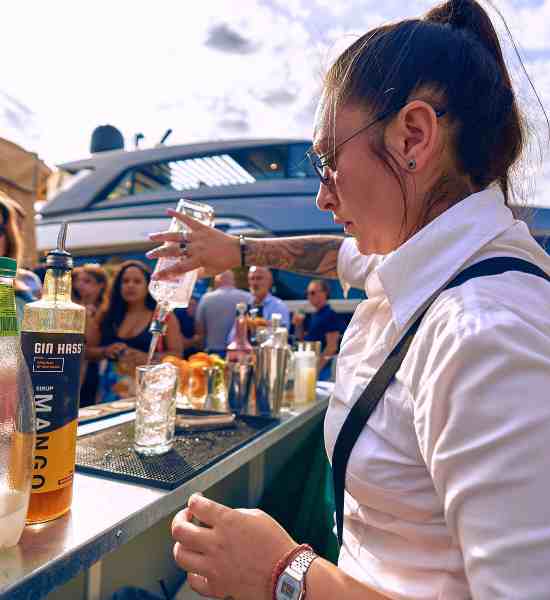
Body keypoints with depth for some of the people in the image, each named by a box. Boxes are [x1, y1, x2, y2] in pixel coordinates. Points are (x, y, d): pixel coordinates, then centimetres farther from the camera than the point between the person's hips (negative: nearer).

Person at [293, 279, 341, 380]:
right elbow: (301, 339, 20)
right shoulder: (312, 316, 13)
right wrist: (298, 325, 2)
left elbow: (332, 347, -16)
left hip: (319, 369, -8)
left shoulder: (330, 315, -11)